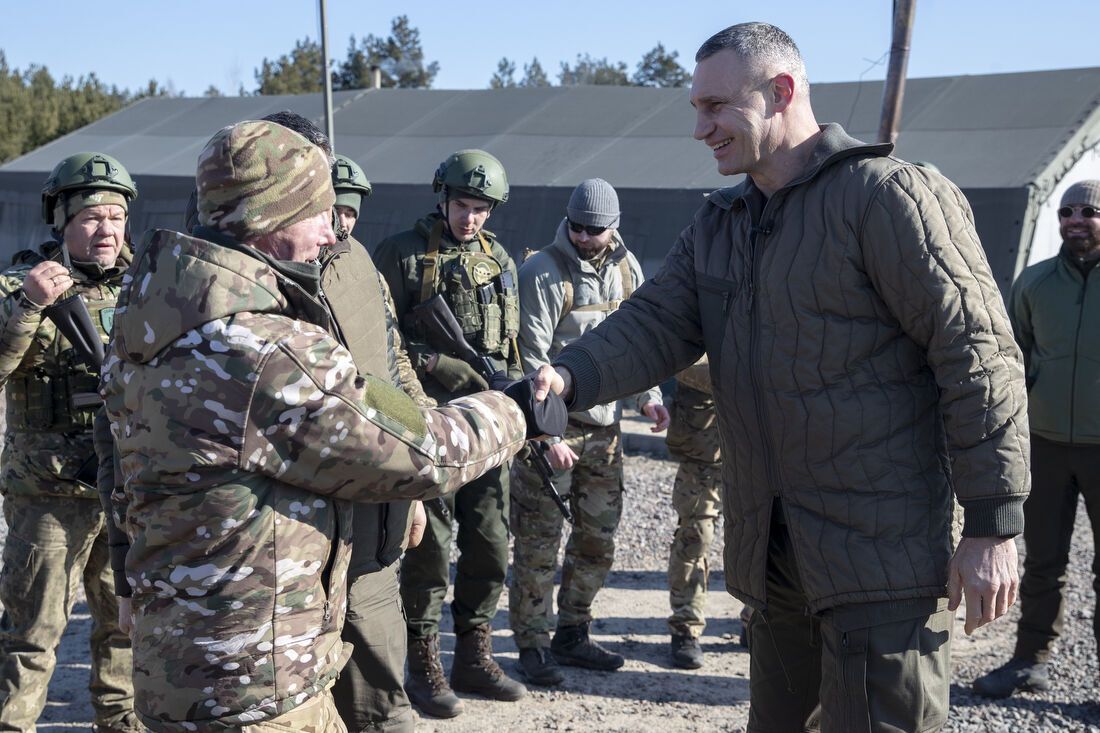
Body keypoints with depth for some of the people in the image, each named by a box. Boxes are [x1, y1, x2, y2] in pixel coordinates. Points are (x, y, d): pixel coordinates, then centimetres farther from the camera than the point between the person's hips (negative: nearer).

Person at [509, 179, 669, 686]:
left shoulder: (625, 267, 8)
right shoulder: (543, 273, -12)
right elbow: (531, 358, -15)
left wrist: (647, 395, 4)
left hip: (604, 425, 6)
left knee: (598, 539, 11)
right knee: (539, 540, -1)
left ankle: (572, 634, 25)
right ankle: (533, 645, 11)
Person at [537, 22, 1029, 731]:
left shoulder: (890, 195, -13)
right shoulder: (717, 225, 13)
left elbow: (979, 358, -16)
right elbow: (657, 323, 4)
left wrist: (994, 528, -17)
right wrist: (569, 378, -17)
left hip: (882, 552, -7)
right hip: (771, 548, 8)